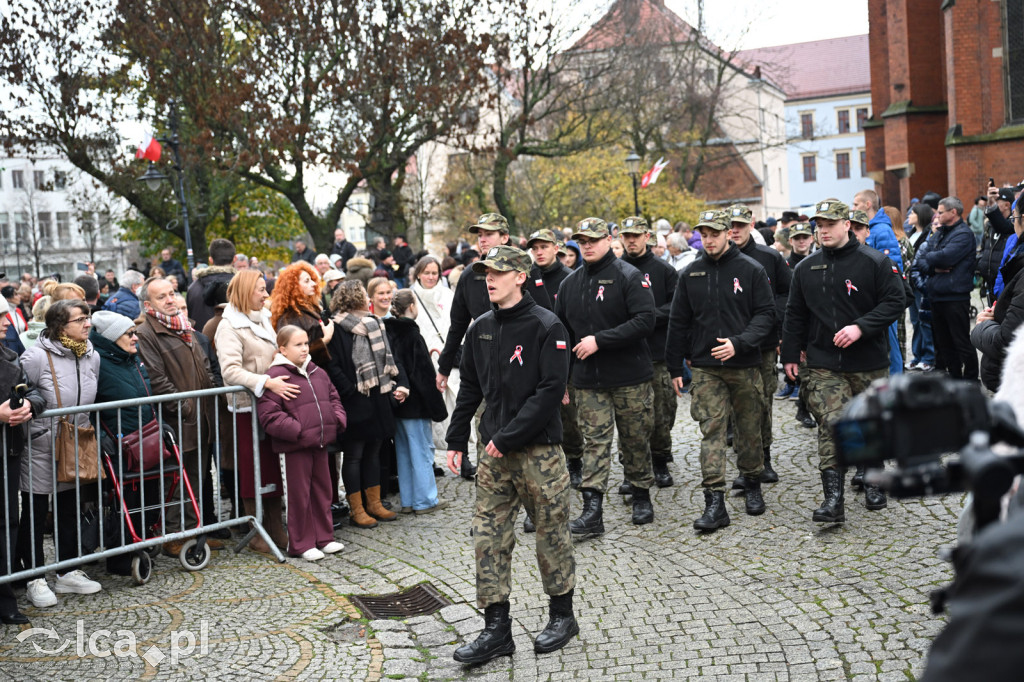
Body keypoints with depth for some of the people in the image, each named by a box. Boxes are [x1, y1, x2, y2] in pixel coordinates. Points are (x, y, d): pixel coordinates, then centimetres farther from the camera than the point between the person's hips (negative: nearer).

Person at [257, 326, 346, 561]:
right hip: (295, 446, -7)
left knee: (322, 490, 15)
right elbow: (269, 416, -17)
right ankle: (301, 544, 13)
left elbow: (333, 398, 22)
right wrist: (298, 431, -21)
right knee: (299, 494, 2)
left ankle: (324, 538, 27)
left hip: (320, 442, 7)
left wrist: (337, 420, 3)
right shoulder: (275, 376, -12)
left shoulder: (318, 373, 11)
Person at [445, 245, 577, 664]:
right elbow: (470, 389, 16)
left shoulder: (546, 327, -10)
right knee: (488, 538, 3)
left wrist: (508, 437, -18)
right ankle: (497, 628, 11)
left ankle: (562, 616, 25)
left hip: (539, 451, -5)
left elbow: (551, 390, -16)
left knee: (551, 533, 7)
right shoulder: (481, 329, 9)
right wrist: (456, 441, 11)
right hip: (494, 455, 6)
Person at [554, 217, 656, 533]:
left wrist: (600, 340, -21)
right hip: (588, 380, 4)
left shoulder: (628, 276, -7)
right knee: (594, 441, -2)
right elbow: (561, 330, 17)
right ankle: (592, 511, -5)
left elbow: (645, 321, -18)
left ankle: (642, 497, 27)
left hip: (630, 377, -3)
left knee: (635, 440, 9)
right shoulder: (570, 283, 10)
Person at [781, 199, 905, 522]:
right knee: (830, 426, -10)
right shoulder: (806, 268, 8)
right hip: (823, 365, 1)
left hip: (869, 363, -1)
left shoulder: (875, 262, -3)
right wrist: (790, 355, 10)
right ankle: (833, 498, -12)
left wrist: (861, 327, -19)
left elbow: (894, 302, -7)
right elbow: (795, 315, 14)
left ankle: (873, 482, 34)